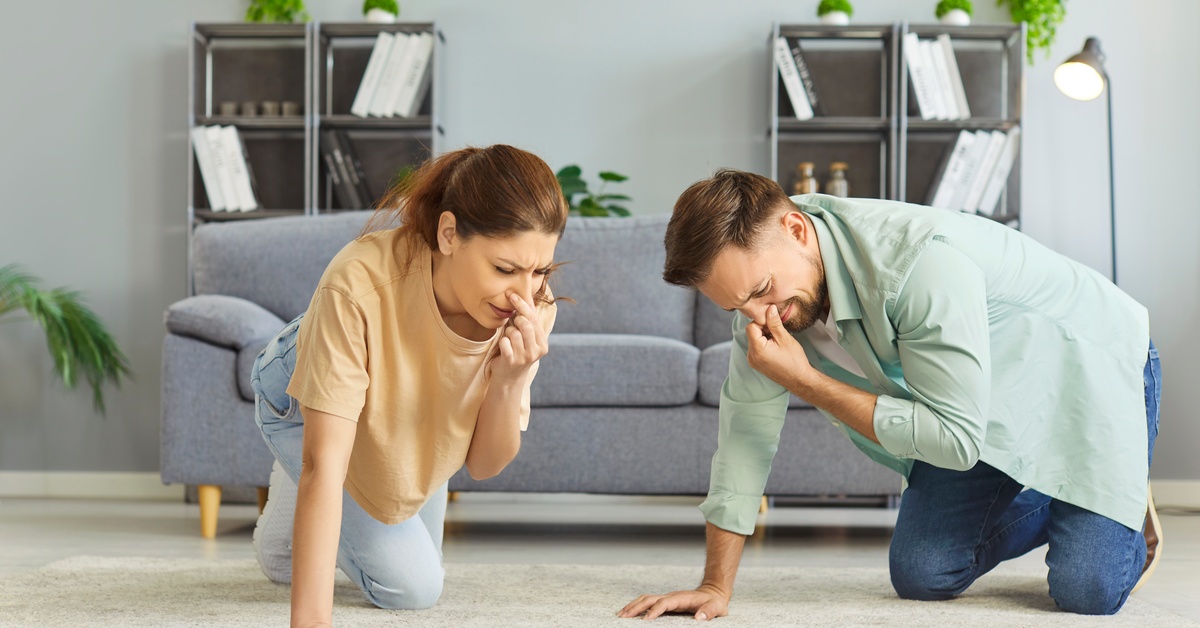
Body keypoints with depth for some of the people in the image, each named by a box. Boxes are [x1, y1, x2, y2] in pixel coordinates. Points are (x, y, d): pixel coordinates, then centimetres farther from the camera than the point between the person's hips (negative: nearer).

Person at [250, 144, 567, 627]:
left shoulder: (531, 309, -33)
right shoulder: (359, 285, -47)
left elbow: (484, 465, -26)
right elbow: (323, 465, -48)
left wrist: (509, 383, -46)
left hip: (410, 422, 5)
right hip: (304, 404, -5)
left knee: (419, 565, 21)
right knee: (409, 587, -9)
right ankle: (288, 507, 19)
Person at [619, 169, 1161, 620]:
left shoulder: (923, 260, -40)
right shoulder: (760, 267, -17)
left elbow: (957, 440, -35)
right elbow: (746, 421, -10)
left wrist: (806, 380, -34)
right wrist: (716, 587, -11)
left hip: (1086, 371, -6)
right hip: (986, 401, 6)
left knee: (1086, 589, -19)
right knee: (921, 575, -4)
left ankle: (1123, 506, 17)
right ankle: (1052, 508, 23)